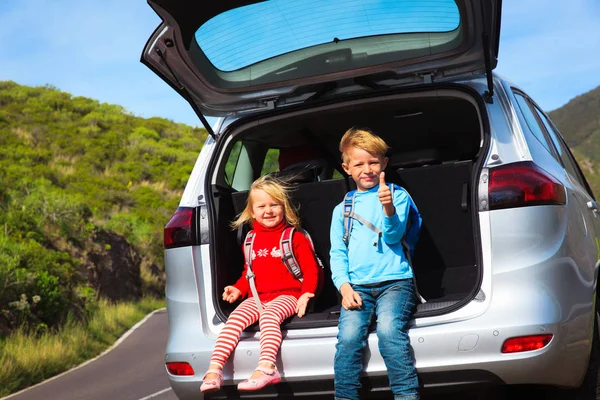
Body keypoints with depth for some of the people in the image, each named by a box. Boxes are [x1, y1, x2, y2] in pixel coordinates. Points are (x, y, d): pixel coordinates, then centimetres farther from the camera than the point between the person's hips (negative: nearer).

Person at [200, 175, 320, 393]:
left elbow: (311, 270, -1)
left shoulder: (295, 237, 2)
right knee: (235, 318, -23)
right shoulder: (251, 240, 16)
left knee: (268, 316, -36)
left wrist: (306, 294, -16)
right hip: (257, 297, 4)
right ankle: (214, 370, -31)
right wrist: (238, 288, 8)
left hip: (286, 296, -4)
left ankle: (266, 368, -49)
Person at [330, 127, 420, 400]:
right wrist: (344, 286, -2)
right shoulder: (342, 209, 17)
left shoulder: (397, 194, 9)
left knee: (389, 329, -29)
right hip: (357, 285, 3)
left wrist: (389, 208, -25)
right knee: (349, 336, -23)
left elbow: (393, 236, -5)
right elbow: (337, 253, 15)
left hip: (394, 281, -2)